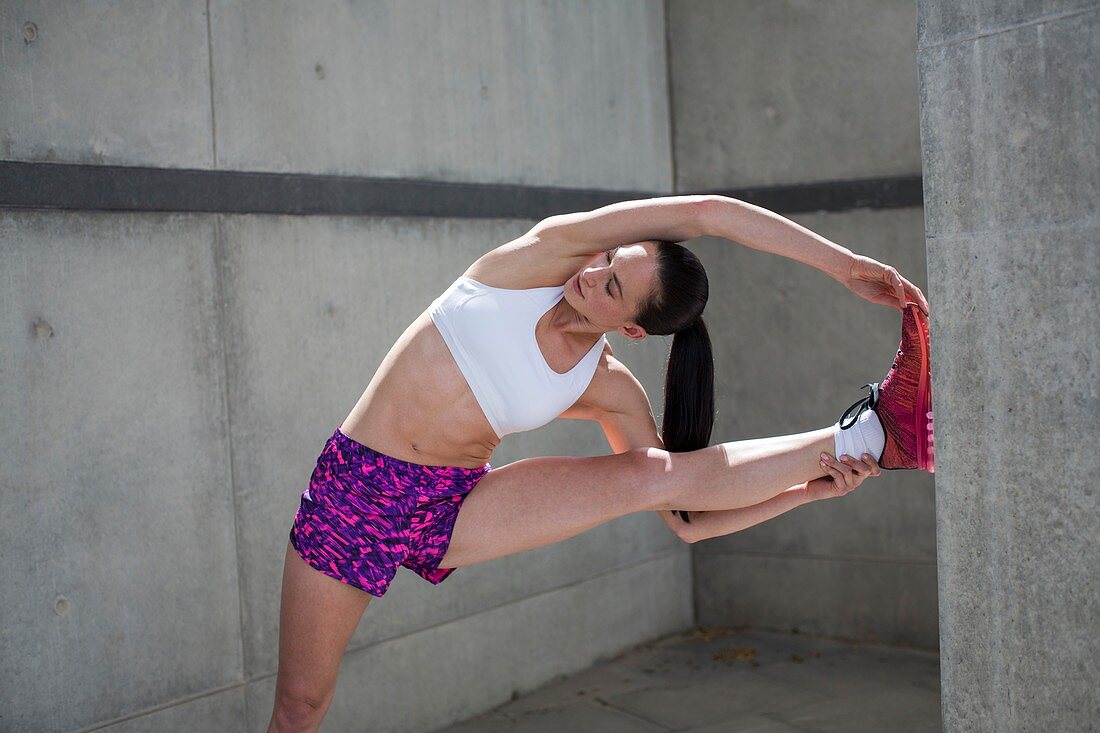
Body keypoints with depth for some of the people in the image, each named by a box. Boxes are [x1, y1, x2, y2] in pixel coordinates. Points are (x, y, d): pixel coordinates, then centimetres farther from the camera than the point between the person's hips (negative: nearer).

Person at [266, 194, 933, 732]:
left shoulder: (610, 392, -5)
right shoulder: (549, 254, -12)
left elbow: (688, 520, -1)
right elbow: (709, 214, -22)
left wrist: (809, 490, -13)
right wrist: (842, 263, -21)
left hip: (457, 510, 1)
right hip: (354, 490, -1)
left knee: (657, 473, -16)